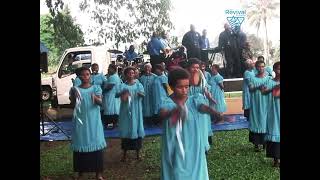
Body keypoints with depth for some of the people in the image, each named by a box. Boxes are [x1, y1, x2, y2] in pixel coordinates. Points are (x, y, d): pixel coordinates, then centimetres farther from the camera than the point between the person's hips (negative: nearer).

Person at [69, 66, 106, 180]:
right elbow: (72, 105, 0)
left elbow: (100, 102, -10)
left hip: (93, 121, -1)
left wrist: (95, 98, -32)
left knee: (96, 144, -1)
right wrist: (74, 97, -20)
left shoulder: (96, 88, 3)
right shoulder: (75, 89, 5)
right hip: (80, 121, 1)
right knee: (80, 144, 3)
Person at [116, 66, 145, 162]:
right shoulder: (123, 85, 3)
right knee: (126, 130, 4)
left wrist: (140, 93, -36)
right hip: (126, 111, 0)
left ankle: (138, 153, 16)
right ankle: (125, 153, 16)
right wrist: (123, 93, -35)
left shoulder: (138, 84, 5)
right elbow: (117, 94, -13)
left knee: (137, 129, 4)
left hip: (136, 111, 0)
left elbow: (143, 94, -12)